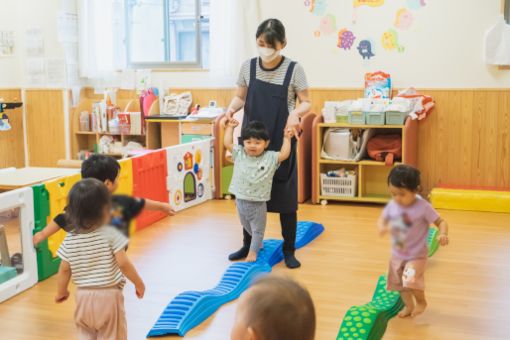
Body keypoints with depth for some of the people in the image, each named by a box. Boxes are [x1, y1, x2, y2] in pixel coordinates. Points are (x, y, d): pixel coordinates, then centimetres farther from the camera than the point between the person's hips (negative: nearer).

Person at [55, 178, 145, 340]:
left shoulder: (70, 239, -4)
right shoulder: (110, 234, -16)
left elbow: (64, 269, 1)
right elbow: (123, 263, -18)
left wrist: (61, 291, 17)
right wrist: (138, 283, -4)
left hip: (84, 296, 4)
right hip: (108, 295, -3)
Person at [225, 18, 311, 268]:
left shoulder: (293, 70, -8)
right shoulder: (248, 67, 0)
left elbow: (306, 103, -3)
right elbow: (240, 97, 9)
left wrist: (296, 112, -25)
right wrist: (231, 108, -13)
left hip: (281, 144, -3)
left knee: (285, 197, 3)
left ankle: (289, 250, 17)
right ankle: (247, 245, 27)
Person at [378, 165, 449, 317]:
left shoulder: (423, 207, -22)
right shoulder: (392, 205, -10)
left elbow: (441, 222, -16)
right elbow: (382, 219, 3)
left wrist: (443, 234, -37)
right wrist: (382, 227, -20)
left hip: (416, 255, -5)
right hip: (397, 254, 5)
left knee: (412, 280, -21)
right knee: (400, 283, 19)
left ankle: (421, 301, 11)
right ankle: (409, 306, 44)